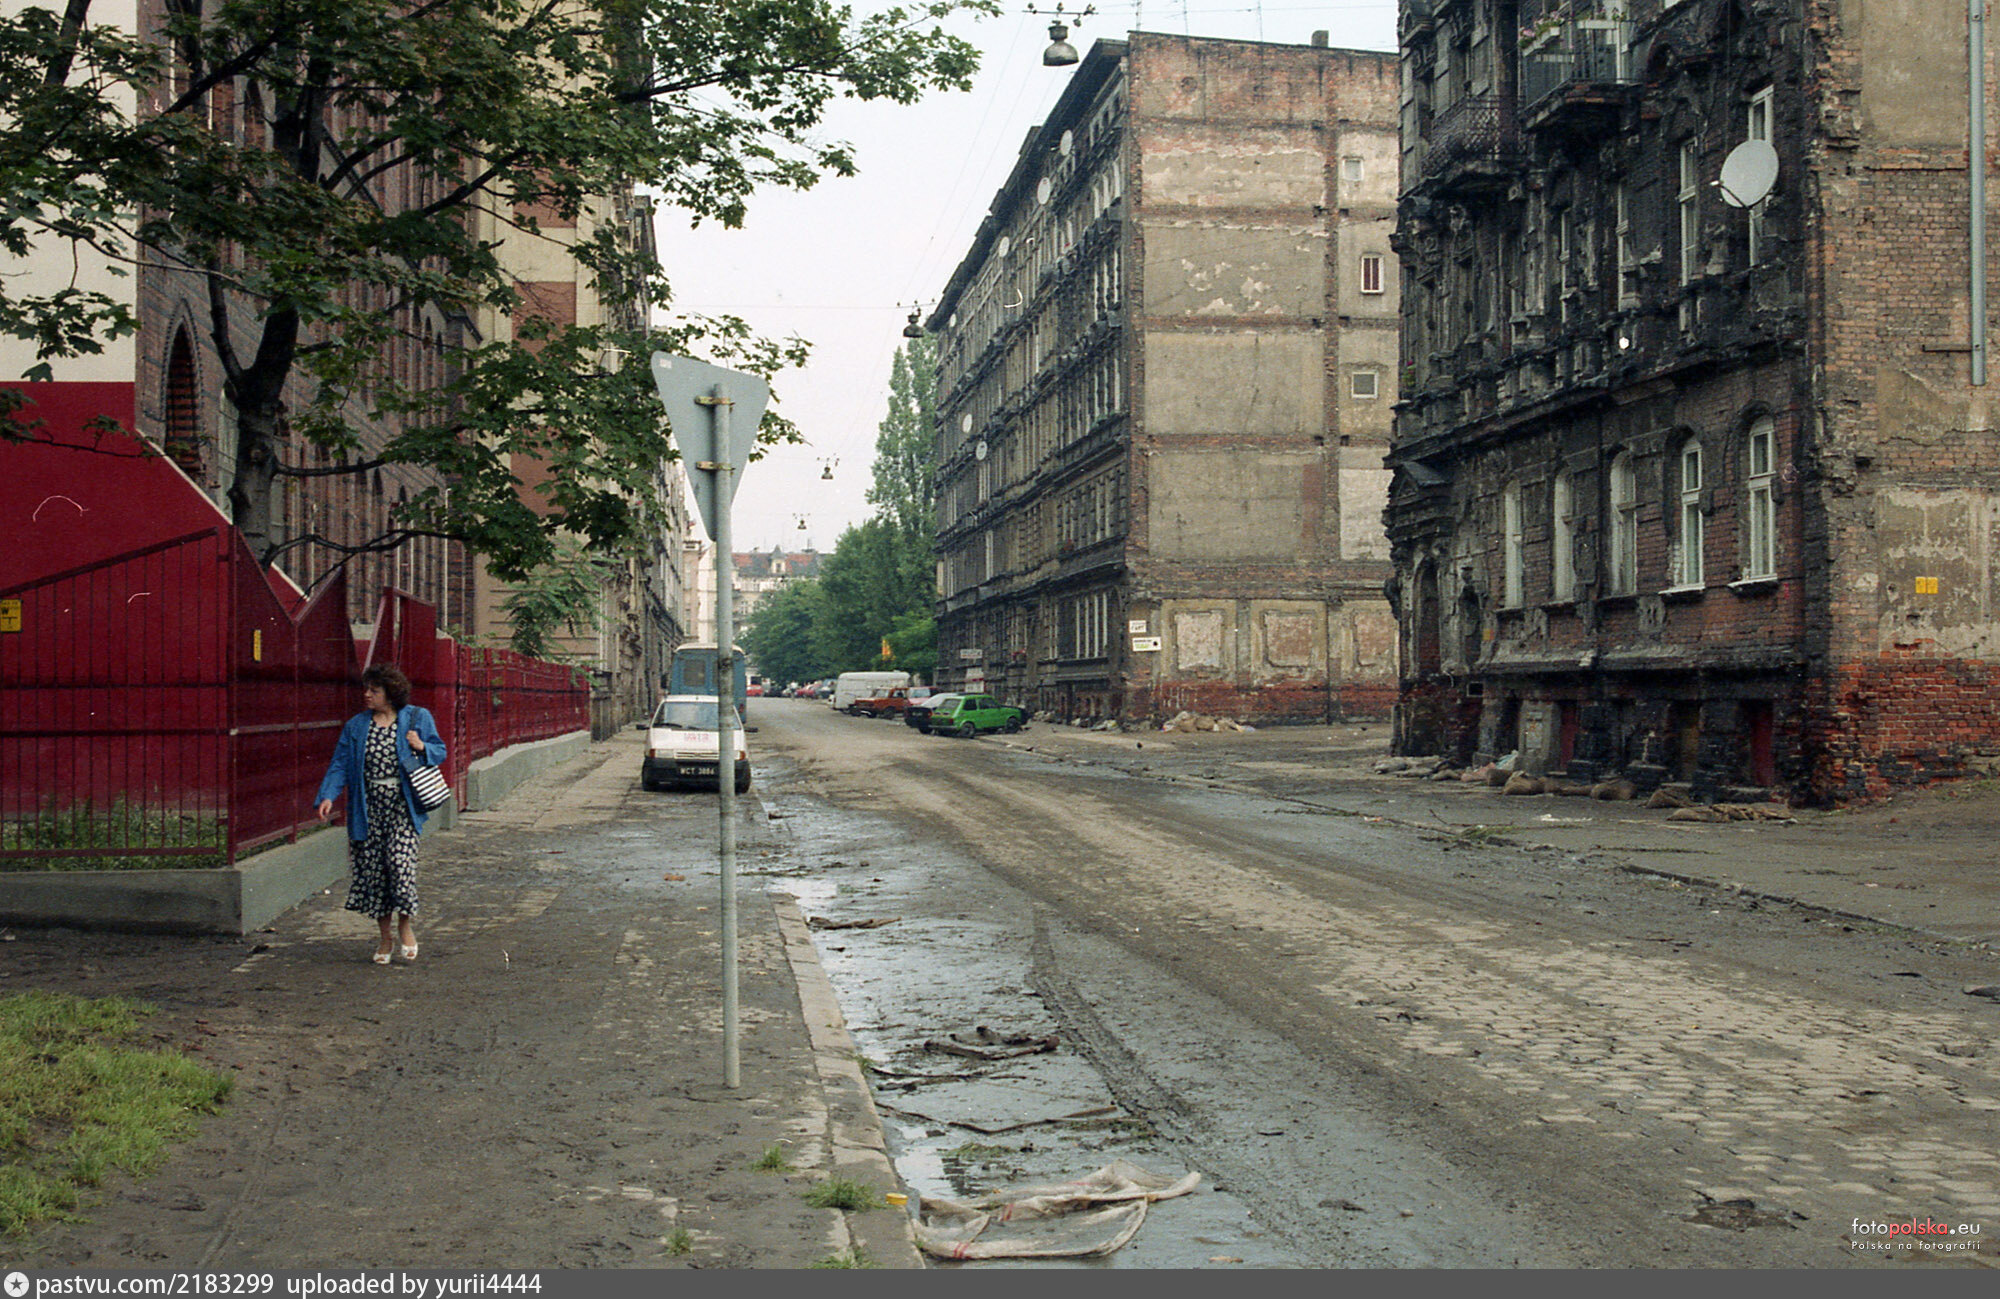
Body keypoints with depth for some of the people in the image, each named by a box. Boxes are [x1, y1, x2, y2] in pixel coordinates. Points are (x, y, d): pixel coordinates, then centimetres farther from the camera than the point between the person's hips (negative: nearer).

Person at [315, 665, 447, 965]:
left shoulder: (417, 719, 4)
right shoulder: (355, 726, 9)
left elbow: (439, 752, 10)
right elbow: (340, 764, 6)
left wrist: (421, 747, -12)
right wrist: (328, 796, -9)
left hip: (402, 807, -3)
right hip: (368, 810, 3)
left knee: (400, 861, -16)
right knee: (372, 870, 3)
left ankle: (405, 926, 7)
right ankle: (386, 936, 18)